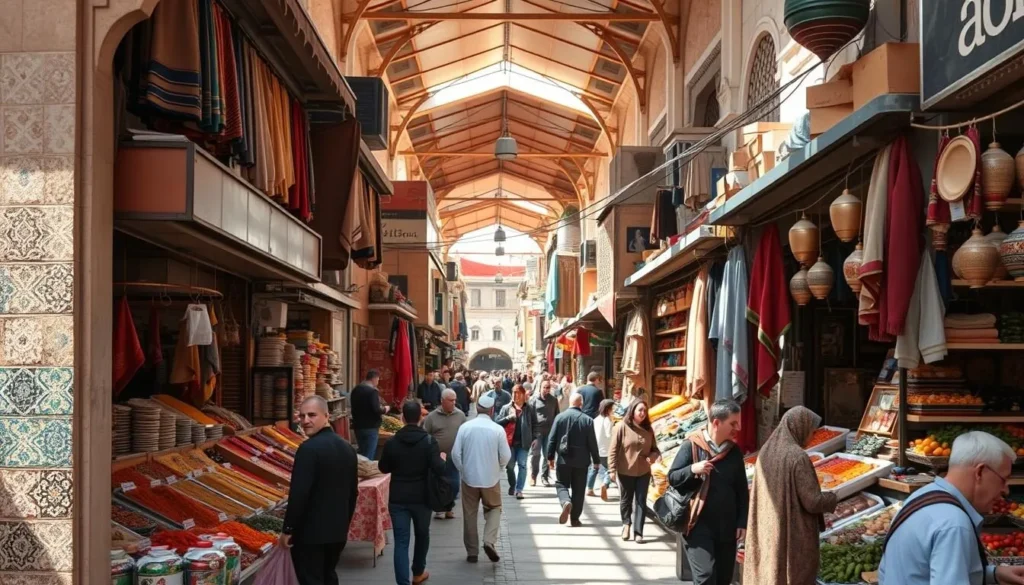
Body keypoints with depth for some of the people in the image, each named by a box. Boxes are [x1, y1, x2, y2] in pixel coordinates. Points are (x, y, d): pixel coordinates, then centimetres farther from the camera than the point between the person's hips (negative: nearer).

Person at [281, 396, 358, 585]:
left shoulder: (309, 448, -19)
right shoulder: (347, 448, 7)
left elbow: (299, 494, -22)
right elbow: (353, 492, 13)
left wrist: (288, 529, -14)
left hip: (310, 531, -8)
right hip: (338, 530, 8)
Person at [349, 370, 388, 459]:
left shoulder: (355, 389, 9)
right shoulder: (373, 391, -17)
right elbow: (376, 410, -23)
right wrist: (385, 409, -3)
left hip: (358, 426, 8)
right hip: (370, 427, -8)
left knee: (362, 452, 18)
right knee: (369, 455, -2)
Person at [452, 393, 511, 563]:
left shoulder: (465, 427, -8)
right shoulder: (498, 429, -11)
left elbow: (456, 453, -7)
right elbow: (506, 456, -7)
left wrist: (463, 470, 10)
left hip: (469, 478, 1)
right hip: (491, 479, -1)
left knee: (469, 515, 13)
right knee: (494, 509, 18)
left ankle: (472, 551, 17)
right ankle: (489, 541, -2)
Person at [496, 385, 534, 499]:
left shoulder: (529, 408, 3)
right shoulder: (506, 408, 6)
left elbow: (534, 424, 3)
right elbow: (498, 422, 3)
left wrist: (534, 438, -5)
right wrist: (508, 418, -13)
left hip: (523, 442, -1)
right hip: (510, 441, 1)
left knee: (522, 465, -4)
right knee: (510, 465, 8)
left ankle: (519, 489, 0)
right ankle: (512, 486, 28)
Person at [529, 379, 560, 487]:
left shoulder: (554, 400, 8)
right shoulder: (534, 399, 1)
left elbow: (557, 415, 12)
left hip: (550, 431, 2)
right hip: (537, 430, -2)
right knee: (535, 454, -1)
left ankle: (545, 477, 13)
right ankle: (533, 476, 11)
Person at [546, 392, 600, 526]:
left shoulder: (560, 417, -3)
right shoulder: (588, 420, -6)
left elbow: (552, 439, -2)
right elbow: (592, 442, -3)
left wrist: (550, 457, 7)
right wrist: (596, 460, 7)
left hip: (564, 458, 0)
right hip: (581, 460, 0)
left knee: (561, 484, 11)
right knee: (578, 489, 9)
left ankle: (566, 502, -18)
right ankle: (575, 518, 11)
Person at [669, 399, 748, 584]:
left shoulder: (735, 451, 6)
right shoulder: (692, 445, -8)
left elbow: (742, 490, 11)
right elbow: (672, 478, -4)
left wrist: (742, 521, 5)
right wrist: (692, 470, -22)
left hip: (727, 527, 5)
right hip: (699, 524, -5)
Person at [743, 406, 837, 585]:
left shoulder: (766, 451, 3)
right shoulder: (797, 456, -19)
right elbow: (812, 502, -18)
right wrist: (832, 498, 1)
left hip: (767, 531, 7)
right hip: (794, 535, -7)